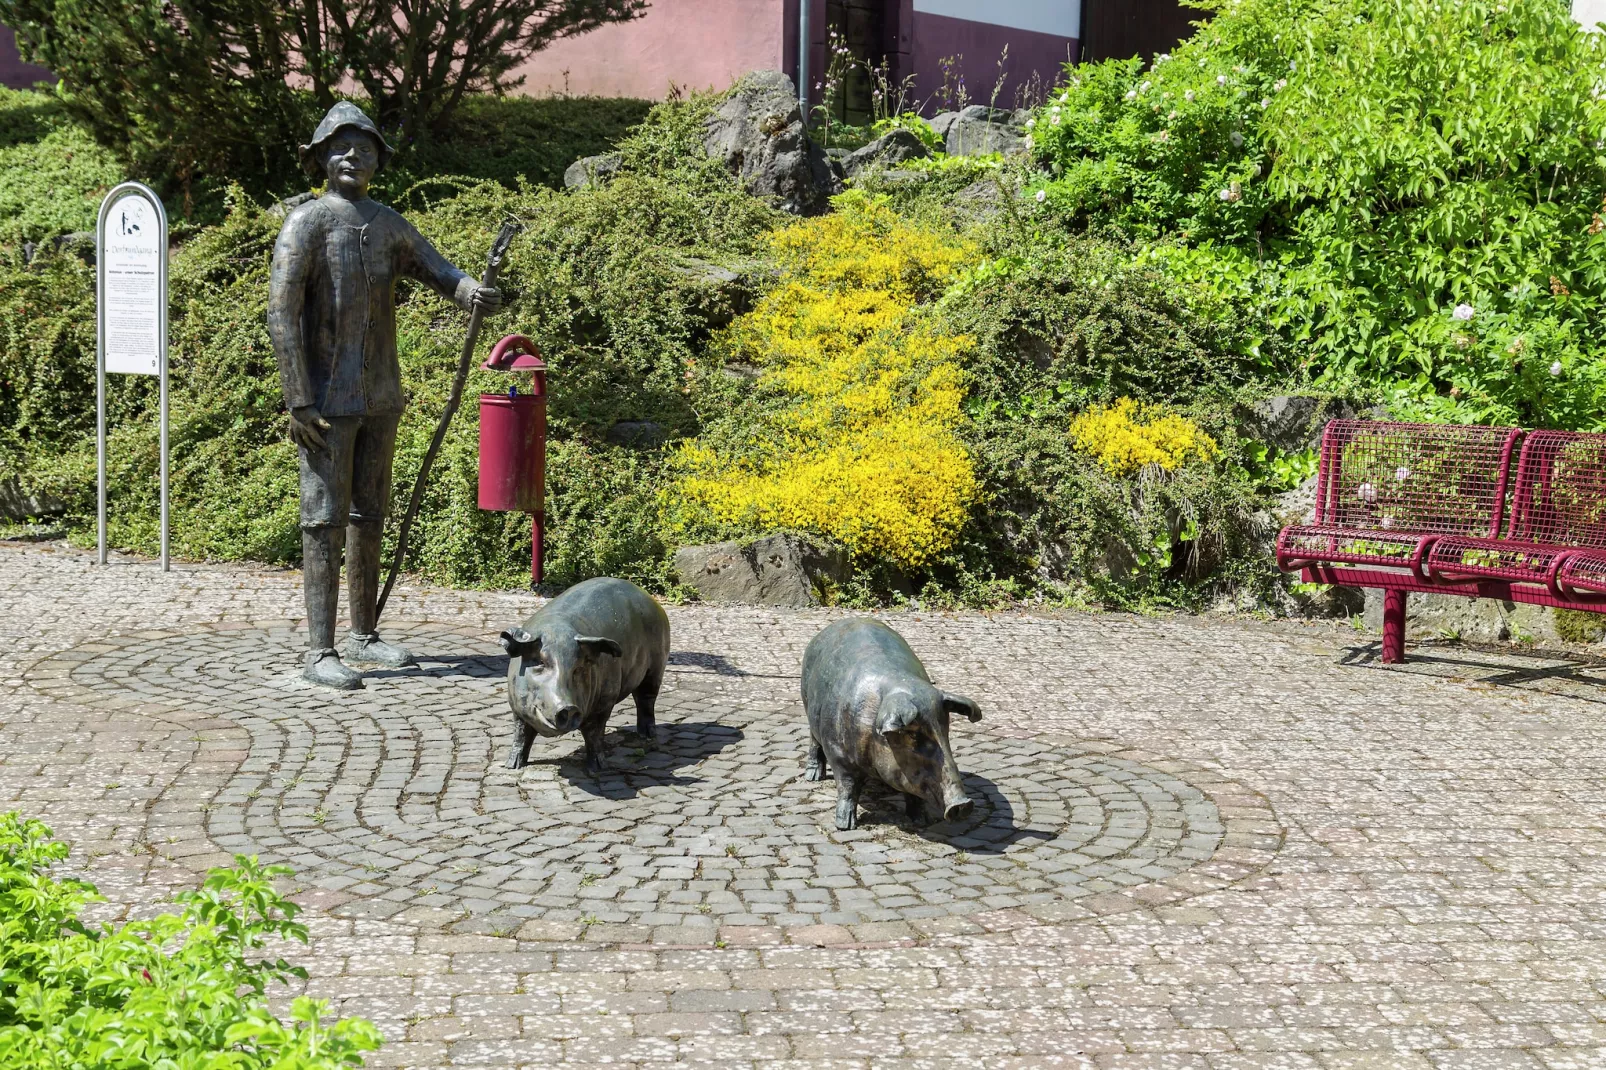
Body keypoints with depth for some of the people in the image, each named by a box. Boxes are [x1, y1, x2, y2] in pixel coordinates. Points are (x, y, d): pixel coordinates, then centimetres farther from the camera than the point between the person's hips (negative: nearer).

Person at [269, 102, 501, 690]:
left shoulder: (389, 225, 10)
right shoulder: (307, 223, -11)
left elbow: (442, 274, 8)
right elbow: (281, 314, -15)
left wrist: (477, 294, -19)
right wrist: (298, 403, -20)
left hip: (380, 397, 7)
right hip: (326, 399, -7)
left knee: (369, 515, 12)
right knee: (326, 520, -8)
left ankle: (364, 635, 22)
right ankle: (320, 653, -5)